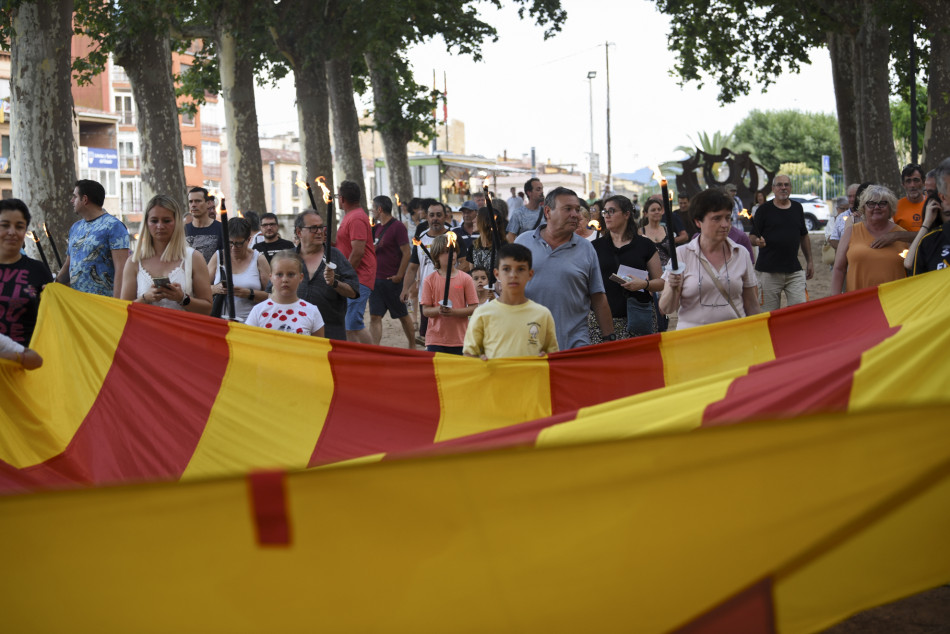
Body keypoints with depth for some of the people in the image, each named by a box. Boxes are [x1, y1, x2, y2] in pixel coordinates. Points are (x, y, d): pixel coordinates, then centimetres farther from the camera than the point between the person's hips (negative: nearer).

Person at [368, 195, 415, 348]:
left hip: (392, 280, -7)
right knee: (375, 316, -2)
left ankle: (413, 347, 22)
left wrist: (399, 276, -17)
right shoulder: (377, 228, 13)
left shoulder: (398, 227, -11)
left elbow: (406, 253, -15)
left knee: (403, 315, 7)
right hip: (376, 279, 7)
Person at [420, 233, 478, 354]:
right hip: (435, 339, 0)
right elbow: (425, 310, 1)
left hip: (460, 339, 0)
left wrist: (453, 312, -17)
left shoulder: (465, 279, 1)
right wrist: (438, 310, -20)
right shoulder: (430, 280, 2)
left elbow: (473, 308, -2)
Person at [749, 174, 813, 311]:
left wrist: (809, 261, 19)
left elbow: (804, 236, 21)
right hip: (769, 272, -3)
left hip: (794, 271, 3)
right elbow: (752, 237, -1)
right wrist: (757, 241, -24)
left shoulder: (797, 208, 13)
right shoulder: (765, 209, 1)